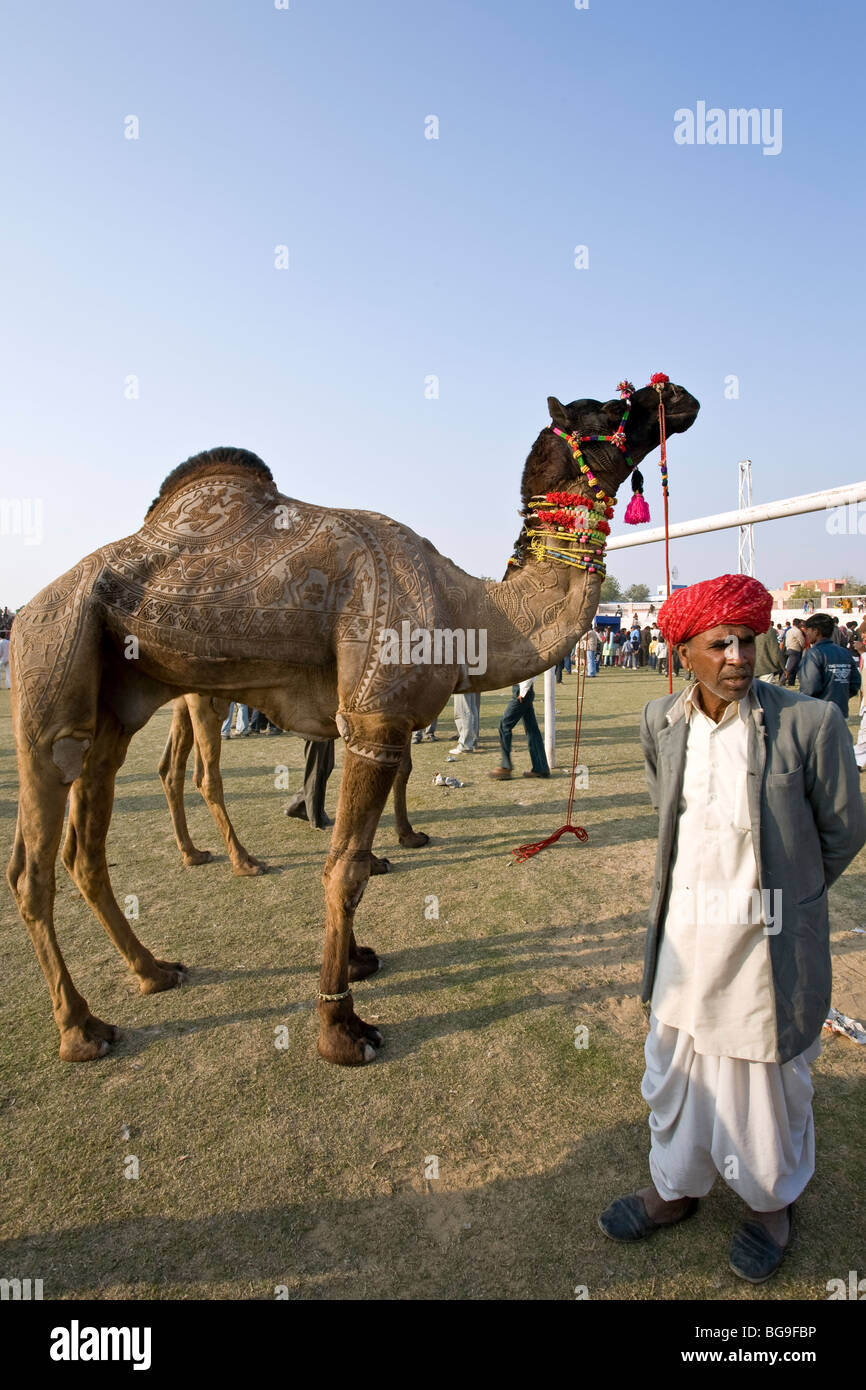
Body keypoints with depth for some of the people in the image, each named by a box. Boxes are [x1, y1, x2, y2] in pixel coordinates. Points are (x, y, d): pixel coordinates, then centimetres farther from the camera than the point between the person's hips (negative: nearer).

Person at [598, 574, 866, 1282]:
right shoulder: (661, 720, -6)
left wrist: (780, 892, 7)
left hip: (768, 938, -3)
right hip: (686, 929, 4)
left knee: (766, 1075, 18)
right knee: (676, 1063, 20)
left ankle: (770, 1202, 47)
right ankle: (676, 1186, 47)